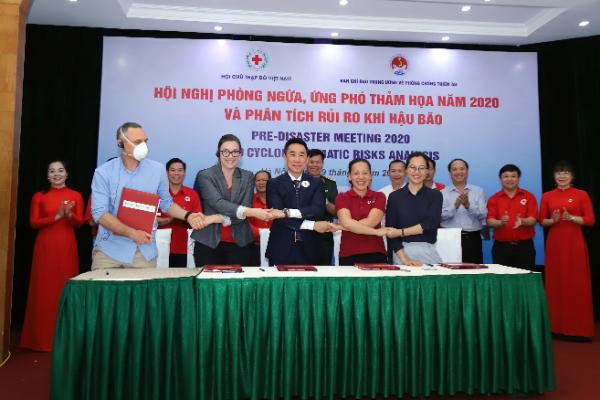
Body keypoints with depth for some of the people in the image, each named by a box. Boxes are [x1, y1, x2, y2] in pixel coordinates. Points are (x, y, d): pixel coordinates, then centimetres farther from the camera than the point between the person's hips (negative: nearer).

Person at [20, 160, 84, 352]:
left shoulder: (76, 196, 7)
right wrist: (57, 216, -14)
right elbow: (33, 222, -1)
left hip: (67, 246, 0)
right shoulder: (39, 196, 5)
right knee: (44, 288, 0)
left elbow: (80, 223, 2)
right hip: (45, 246, 0)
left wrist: (69, 215, -18)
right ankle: (42, 337, 8)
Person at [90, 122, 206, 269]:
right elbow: (99, 212, -12)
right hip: (109, 249, -1)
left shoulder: (157, 169, 1)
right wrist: (132, 233, -21)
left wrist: (188, 216, -6)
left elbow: (166, 203, 12)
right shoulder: (103, 173, -5)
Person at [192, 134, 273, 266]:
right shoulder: (205, 176, -1)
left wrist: (220, 218, -18)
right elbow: (218, 203, -16)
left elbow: (246, 206, -3)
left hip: (240, 244, 2)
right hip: (208, 243, -2)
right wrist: (251, 212, -28)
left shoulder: (248, 177, 9)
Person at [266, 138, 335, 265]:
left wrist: (288, 212, -23)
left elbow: (318, 209, -11)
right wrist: (313, 225, -17)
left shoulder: (316, 183, 6)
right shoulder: (273, 184, 1)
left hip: (307, 249, 2)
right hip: (281, 249, -1)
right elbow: (277, 215, -12)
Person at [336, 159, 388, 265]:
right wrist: (376, 232, -13)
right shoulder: (342, 198, 3)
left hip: (375, 254, 1)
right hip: (348, 256, 0)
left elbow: (370, 222, -10)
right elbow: (346, 222, -14)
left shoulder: (379, 196, 5)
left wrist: (338, 227, -11)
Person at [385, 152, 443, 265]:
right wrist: (404, 258, -14)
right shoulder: (394, 196, 3)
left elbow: (431, 223, -10)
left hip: (428, 251, 1)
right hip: (402, 251, 0)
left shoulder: (435, 195, 5)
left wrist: (400, 232, -13)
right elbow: (390, 231, -3)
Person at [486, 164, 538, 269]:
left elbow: (533, 219, -2)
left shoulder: (529, 197, 6)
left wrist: (522, 221, -23)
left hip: (524, 245, 0)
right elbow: (489, 221, -3)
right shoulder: (494, 199, 6)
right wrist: (501, 222, -24)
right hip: (501, 246, 0)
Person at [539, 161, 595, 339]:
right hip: (554, 242, 2)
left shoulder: (581, 194, 2)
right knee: (556, 282, 4)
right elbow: (542, 221, 8)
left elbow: (590, 220, -2)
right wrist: (553, 220, -12)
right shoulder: (547, 196, 8)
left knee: (577, 283, -1)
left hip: (575, 242, -2)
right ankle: (557, 325, 13)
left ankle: (578, 327, 9)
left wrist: (571, 218, -17)